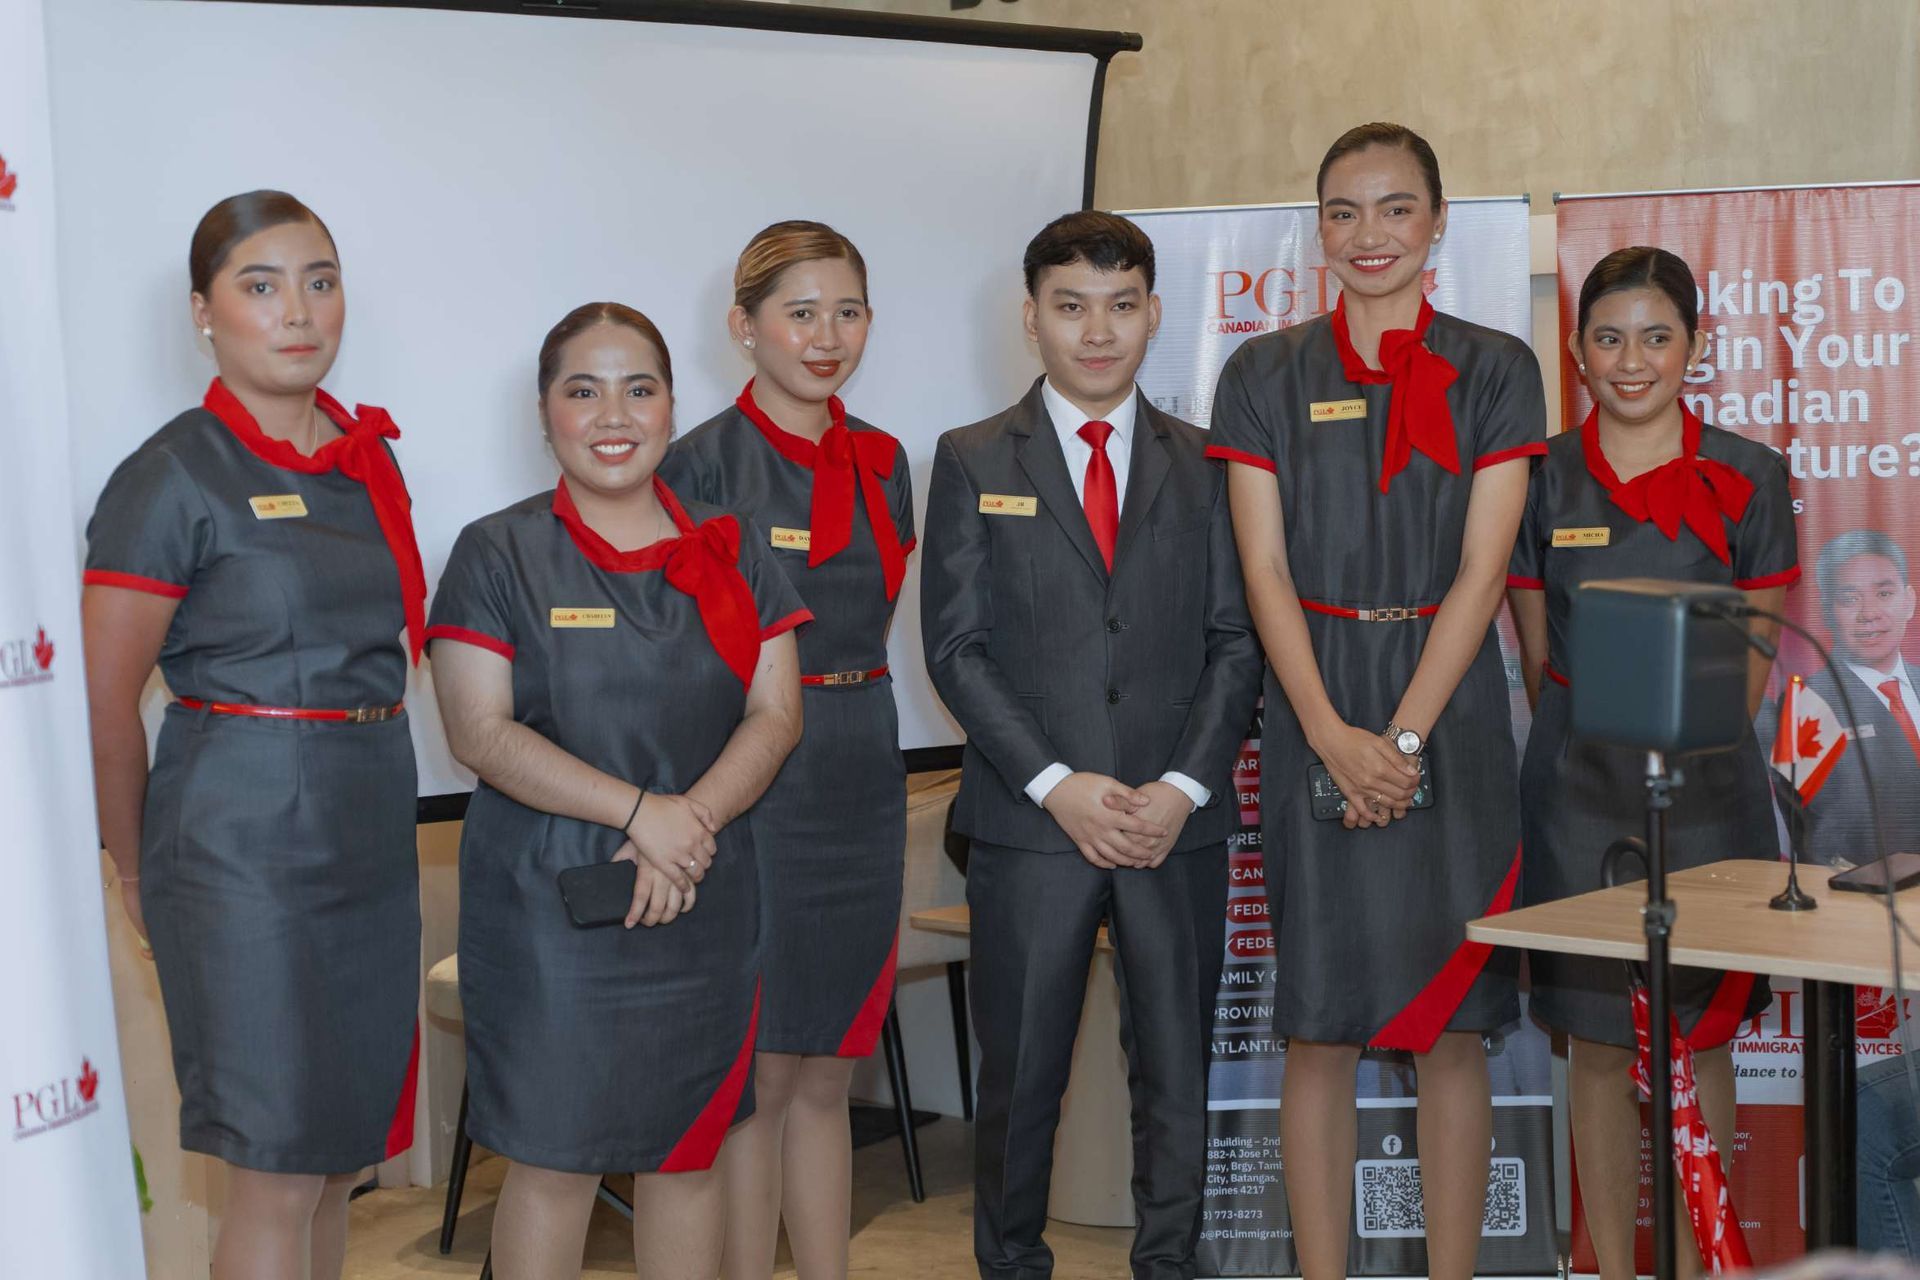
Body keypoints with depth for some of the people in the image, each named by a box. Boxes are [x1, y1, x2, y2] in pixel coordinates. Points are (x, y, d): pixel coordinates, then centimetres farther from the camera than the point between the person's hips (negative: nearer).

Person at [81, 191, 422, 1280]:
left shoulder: (369, 457, 10)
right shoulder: (175, 477, -10)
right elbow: (106, 700, -8)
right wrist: (139, 874, 0)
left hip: (371, 833, 7)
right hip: (246, 848, -7)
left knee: (342, 1159, 13)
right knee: (279, 1178, -2)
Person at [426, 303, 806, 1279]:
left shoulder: (731, 551, 9)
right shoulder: (498, 554, -1)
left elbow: (775, 713, 3)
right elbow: (479, 732, -10)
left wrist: (692, 821, -14)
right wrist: (640, 812, -18)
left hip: (703, 905, 3)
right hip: (548, 905, -3)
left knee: (688, 1151, 11)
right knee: (554, 1156, 0)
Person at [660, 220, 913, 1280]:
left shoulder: (881, 462, 10)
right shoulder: (703, 464, -9)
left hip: (862, 787, 6)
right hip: (750, 791, -6)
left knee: (826, 1074, 13)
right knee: (755, 1080, 2)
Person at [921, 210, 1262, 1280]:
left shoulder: (1204, 465, 10)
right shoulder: (973, 463, 5)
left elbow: (1236, 640, 6)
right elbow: (957, 647, -1)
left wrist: (1181, 788, -8)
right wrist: (1058, 785, -11)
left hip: (1179, 825, 2)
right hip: (1029, 825, -1)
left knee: (1178, 1070, 8)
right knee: (1021, 1076, 5)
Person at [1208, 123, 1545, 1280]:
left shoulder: (1494, 369, 5)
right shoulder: (1266, 374, 6)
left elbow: (1482, 566, -2)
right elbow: (1265, 569, -1)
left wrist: (1403, 737, -11)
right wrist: (1334, 736, -12)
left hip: (1450, 715, 0)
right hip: (1316, 720, 0)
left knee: (1452, 1024, 3)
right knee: (1319, 1025, 3)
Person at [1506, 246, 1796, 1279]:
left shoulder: (1746, 478, 0)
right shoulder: (1542, 478, 3)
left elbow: (1754, 660, 4)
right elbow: (1536, 657, 7)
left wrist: (1687, 758, 1)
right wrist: (1585, 754, 3)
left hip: (1705, 785, -1)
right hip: (1577, 791, 1)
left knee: (1699, 1045, 3)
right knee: (1596, 1046, 5)